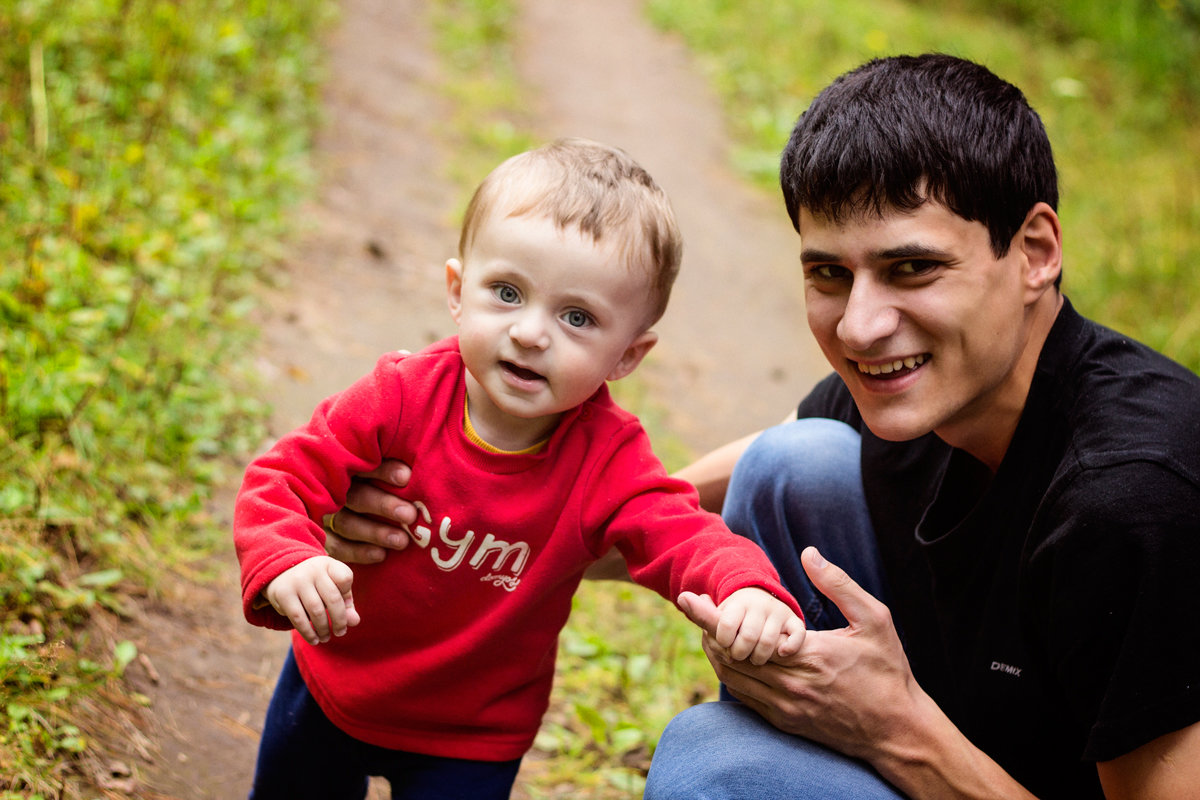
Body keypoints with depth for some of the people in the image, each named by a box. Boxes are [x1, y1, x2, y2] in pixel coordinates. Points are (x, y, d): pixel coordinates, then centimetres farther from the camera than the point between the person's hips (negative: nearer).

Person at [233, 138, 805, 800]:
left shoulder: (607, 459, -24)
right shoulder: (404, 396, -24)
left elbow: (680, 535, -32)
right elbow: (282, 483, -23)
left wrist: (747, 589, -55)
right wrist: (286, 565, -45)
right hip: (331, 677, 2)